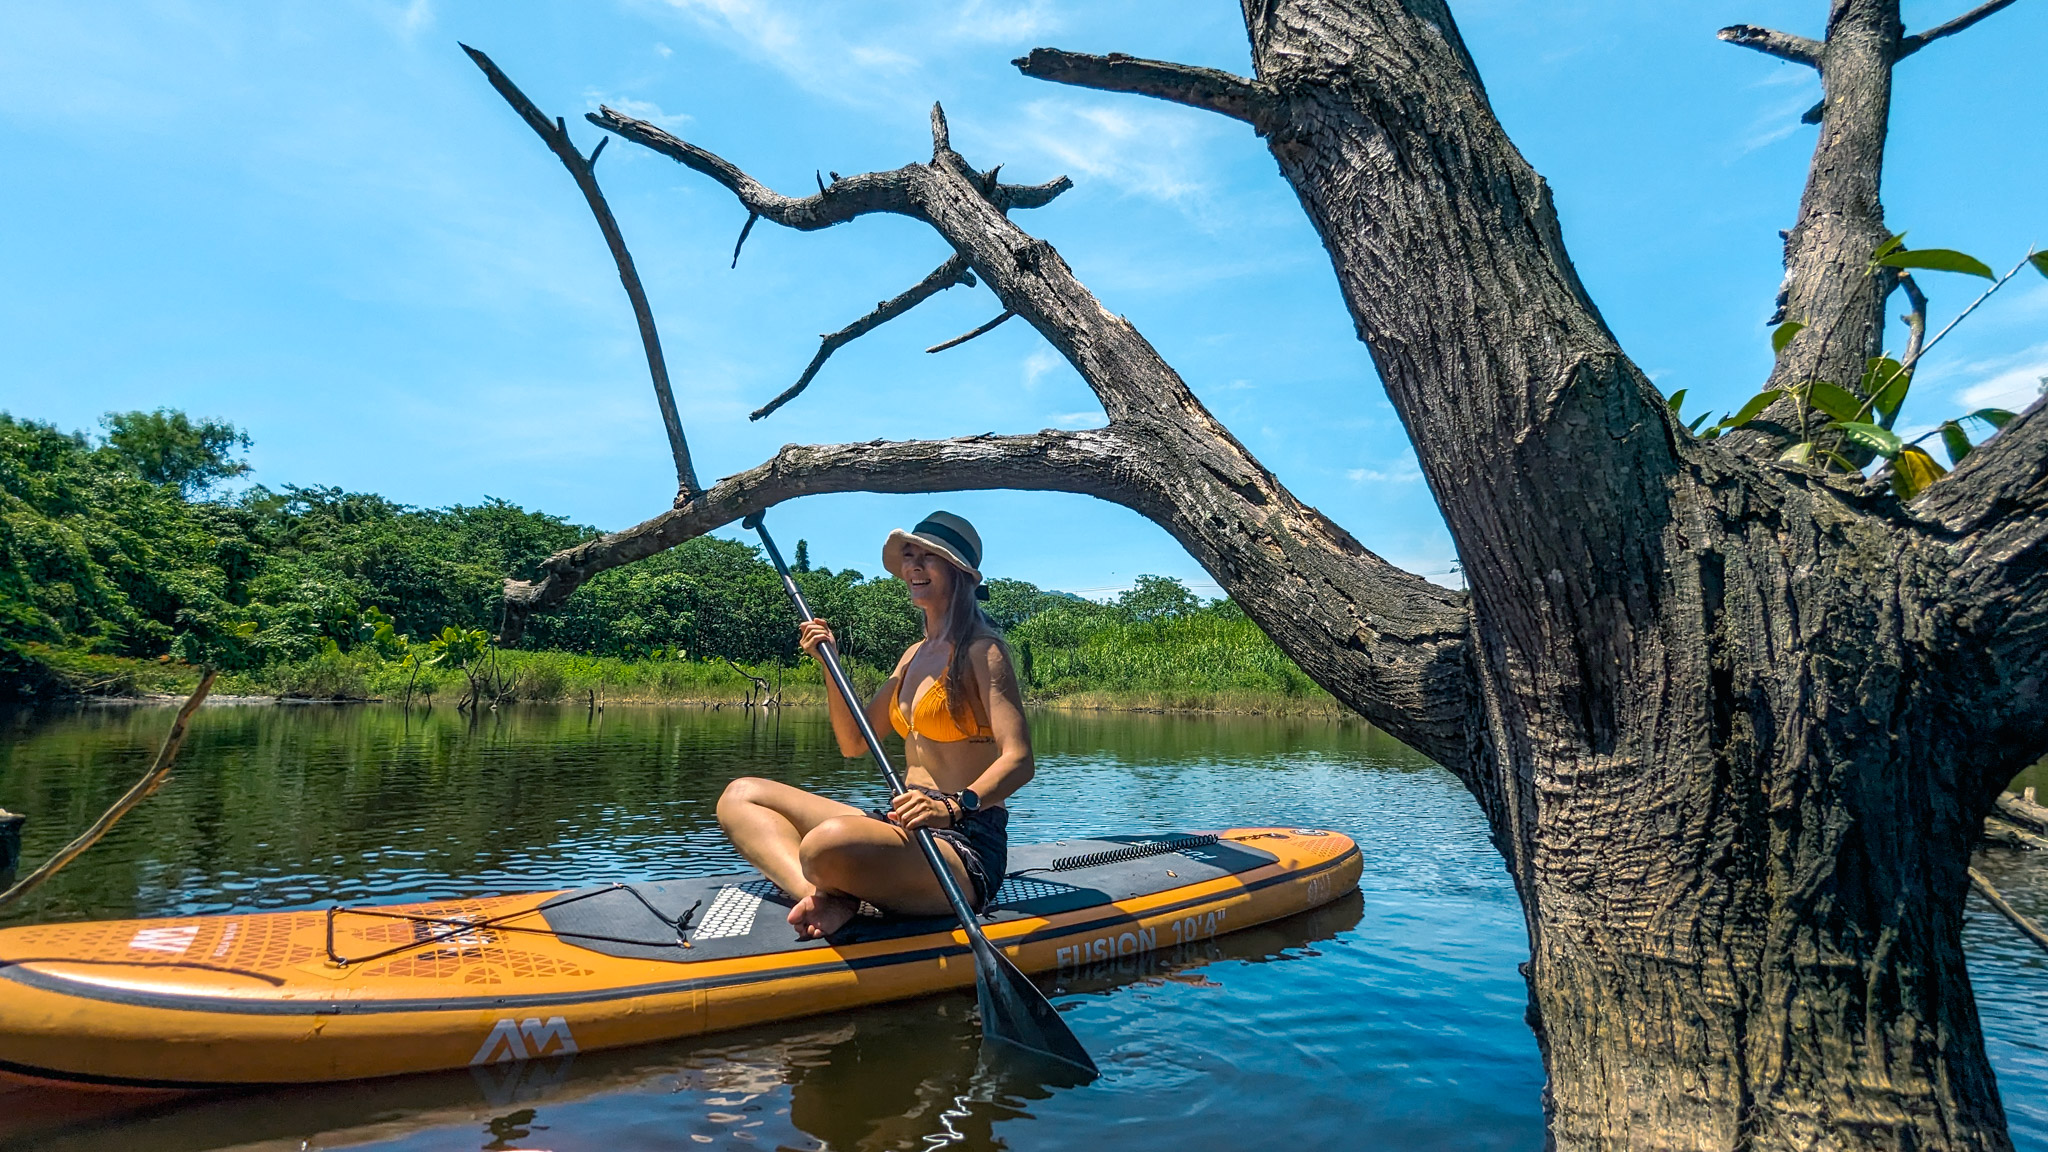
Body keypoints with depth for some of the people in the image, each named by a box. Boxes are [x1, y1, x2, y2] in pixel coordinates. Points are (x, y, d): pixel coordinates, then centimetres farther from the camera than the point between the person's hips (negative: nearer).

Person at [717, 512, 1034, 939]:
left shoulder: (982, 651, -7)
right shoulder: (915, 654, 17)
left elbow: (1019, 759, -18)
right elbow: (854, 743, 17)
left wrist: (954, 805, -35)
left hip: (966, 847, -9)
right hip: (907, 827, 9)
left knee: (829, 844, -40)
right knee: (741, 795, 3)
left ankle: (839, 897, -4)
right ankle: (826, 897, -20)